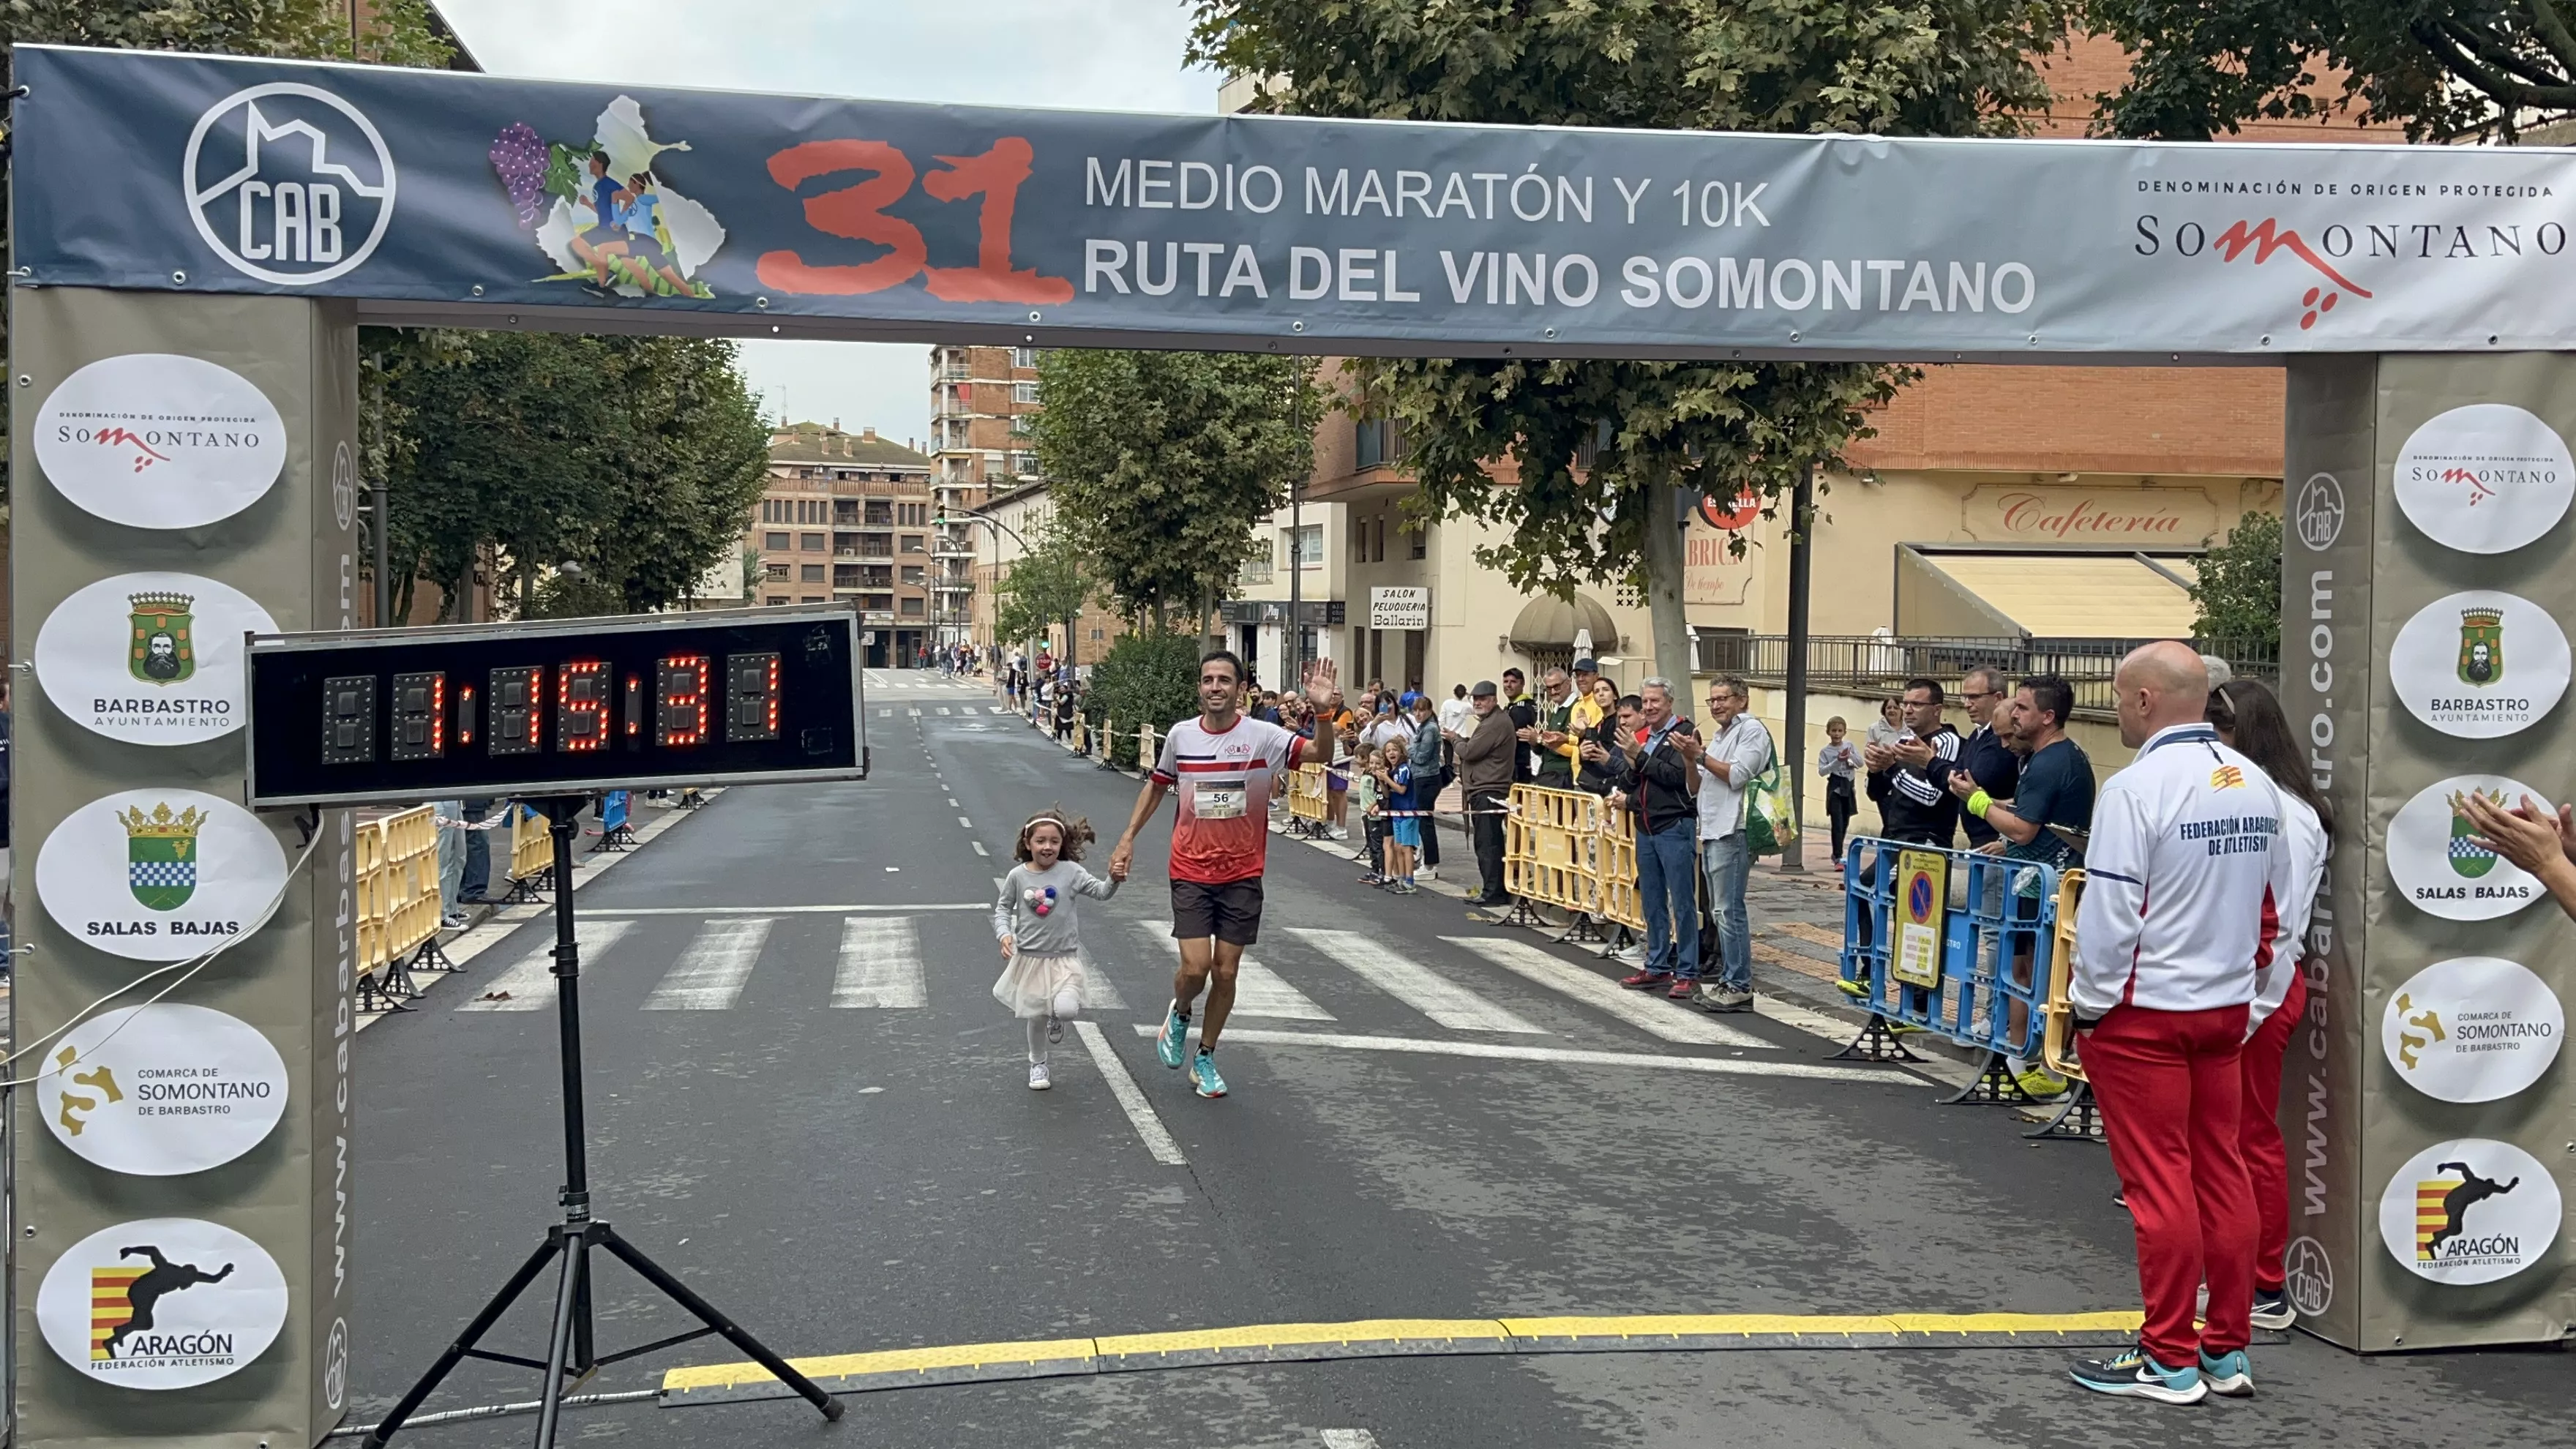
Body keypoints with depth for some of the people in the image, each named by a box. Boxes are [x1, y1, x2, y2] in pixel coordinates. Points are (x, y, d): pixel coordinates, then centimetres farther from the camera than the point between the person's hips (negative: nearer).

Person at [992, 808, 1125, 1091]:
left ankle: (1056, 1019, 16)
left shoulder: (1070, 872, -6)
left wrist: (1113, 880, -27)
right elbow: (1003, 907, 8)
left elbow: (1100, 892, -7)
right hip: (1029, 958, 1)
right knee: (1036, 1016, 10)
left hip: (1064, 958, -1)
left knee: (1066, 1009, -22)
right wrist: (1004, 933, -8)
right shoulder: (1018, 876, -3)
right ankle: (1038, 1064, 36)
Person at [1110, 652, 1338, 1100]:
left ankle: (1205, 1059, 25)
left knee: (1225, 973, 5)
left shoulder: (1262, 736, -9)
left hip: (1242, 875, 0)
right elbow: (1157, 785, 15)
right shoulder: (1180, 735, -1)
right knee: (1195, 968, -10)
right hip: (1191, 872, 0)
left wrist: (1322, 711, -38)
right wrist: (1128, 838, 12)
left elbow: (1320, 755, -21)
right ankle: (1179, 1015, 25)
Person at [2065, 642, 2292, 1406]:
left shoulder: (2137, 786, -17)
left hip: (2145, 1010, -7)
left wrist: (2089, 1002, -5)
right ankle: (2228, 1350, 20)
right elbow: (2275, 909, 12)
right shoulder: (2256, 785, 5)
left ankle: (2170, 1362, 8)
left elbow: (2109, 914, -17)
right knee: (2222, 1174, 12)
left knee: (2159, 1183, 0)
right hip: (2226, 1007, 7)